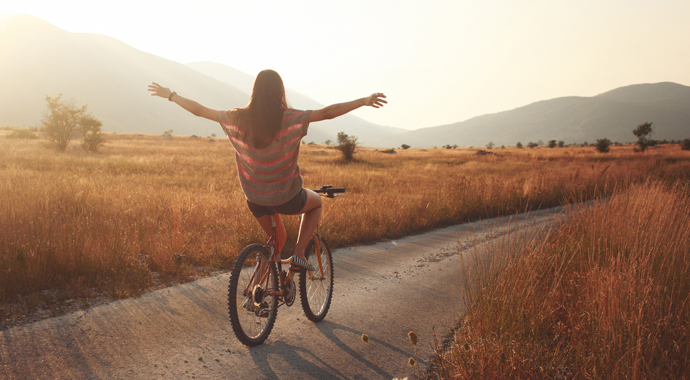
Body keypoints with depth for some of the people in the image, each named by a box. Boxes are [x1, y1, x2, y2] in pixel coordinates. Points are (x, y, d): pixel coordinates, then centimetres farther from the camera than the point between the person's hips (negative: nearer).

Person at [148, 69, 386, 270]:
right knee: (316, 203, 28)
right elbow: (327, 113, -18)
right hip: (286, 198, -4)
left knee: (276, 241, 29)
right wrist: (364, 101, -9)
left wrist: (170, 95, 13)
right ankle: (299, 253, 13)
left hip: (254, 198, 4)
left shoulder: (238, 119, -10)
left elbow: (199, 110, -1)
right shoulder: (290, 119, -20)